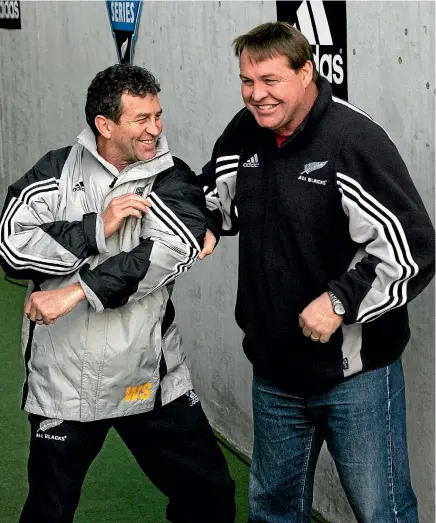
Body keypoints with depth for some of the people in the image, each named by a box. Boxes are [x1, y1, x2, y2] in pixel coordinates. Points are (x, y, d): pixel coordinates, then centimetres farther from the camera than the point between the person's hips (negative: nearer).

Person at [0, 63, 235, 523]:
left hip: (151, 380, 1)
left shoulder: (172, 180, 0)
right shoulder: (58, 171, 0)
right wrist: (98, 229, -19)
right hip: (65, 383, -1)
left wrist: (78, 292, -25)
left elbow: (174, 248, -19)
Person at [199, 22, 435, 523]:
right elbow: (215, 195, 21)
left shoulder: (355, 140, -20)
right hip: (275, 369, 7)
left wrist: (341, 300, -26)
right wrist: (205, 225, 0)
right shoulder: (244, 133, 1)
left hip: (354, 370, -6)